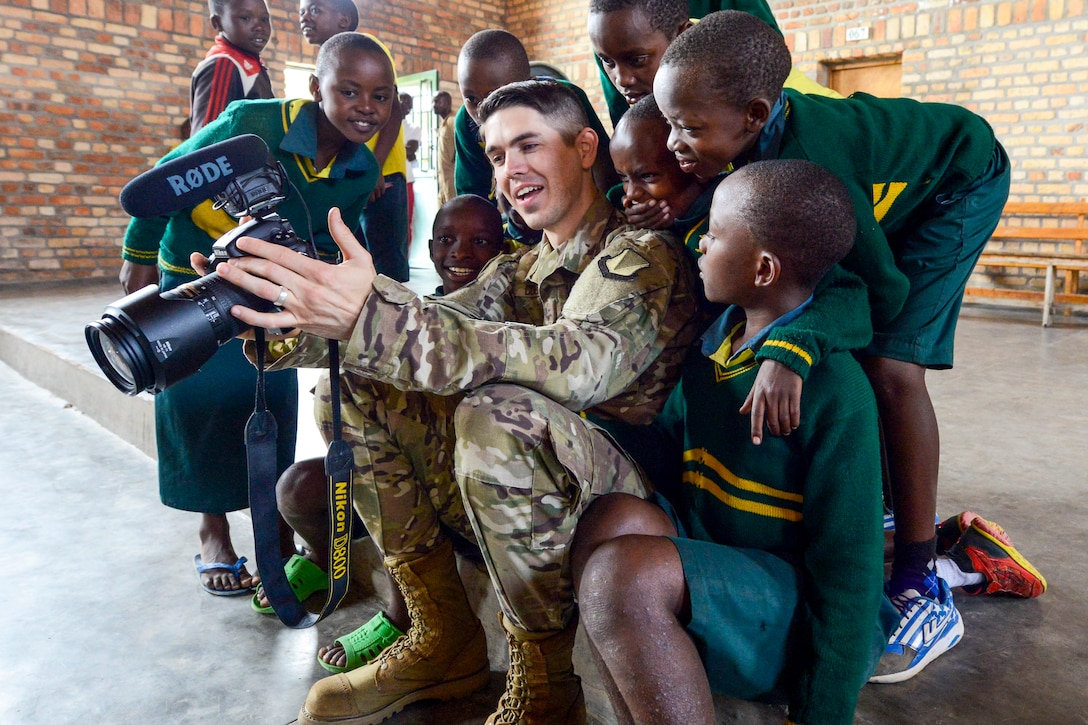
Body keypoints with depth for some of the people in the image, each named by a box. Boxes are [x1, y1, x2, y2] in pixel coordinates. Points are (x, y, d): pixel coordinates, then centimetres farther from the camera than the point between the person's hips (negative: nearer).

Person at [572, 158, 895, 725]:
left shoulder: (833, 389, -19)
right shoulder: (711, 349, 4)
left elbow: (848, 573, -16)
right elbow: (661, 450, 7)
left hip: (805, 628, -7)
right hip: (715, 564, 7)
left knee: (623, 572, -30)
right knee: (613, 516, -20)